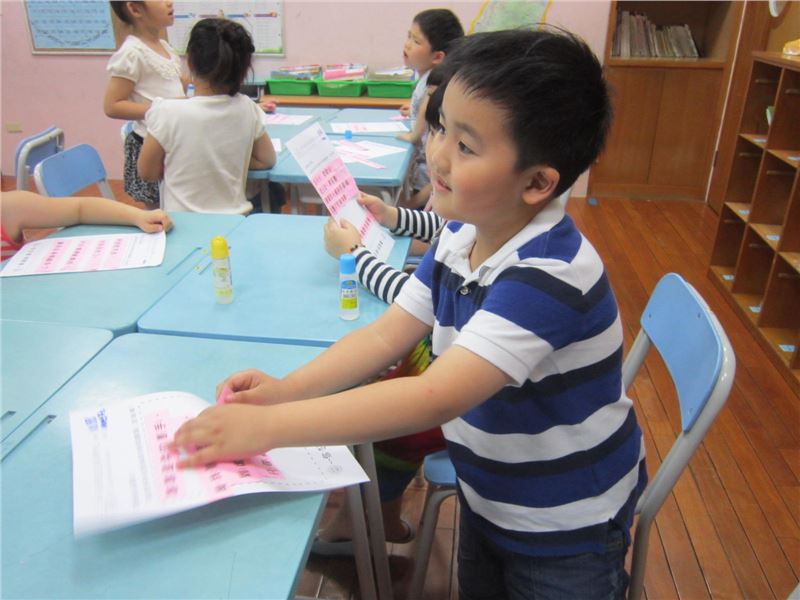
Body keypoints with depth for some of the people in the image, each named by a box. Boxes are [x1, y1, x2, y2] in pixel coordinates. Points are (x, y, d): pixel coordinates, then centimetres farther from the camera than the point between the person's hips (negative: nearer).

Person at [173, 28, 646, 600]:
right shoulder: (459, 237, -7)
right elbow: (386, 335, -6)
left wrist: (268, 425, -38)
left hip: (564, 531, -6)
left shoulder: (549, 275, -34)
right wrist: (285, 388, -19)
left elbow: (435, 398, -40)